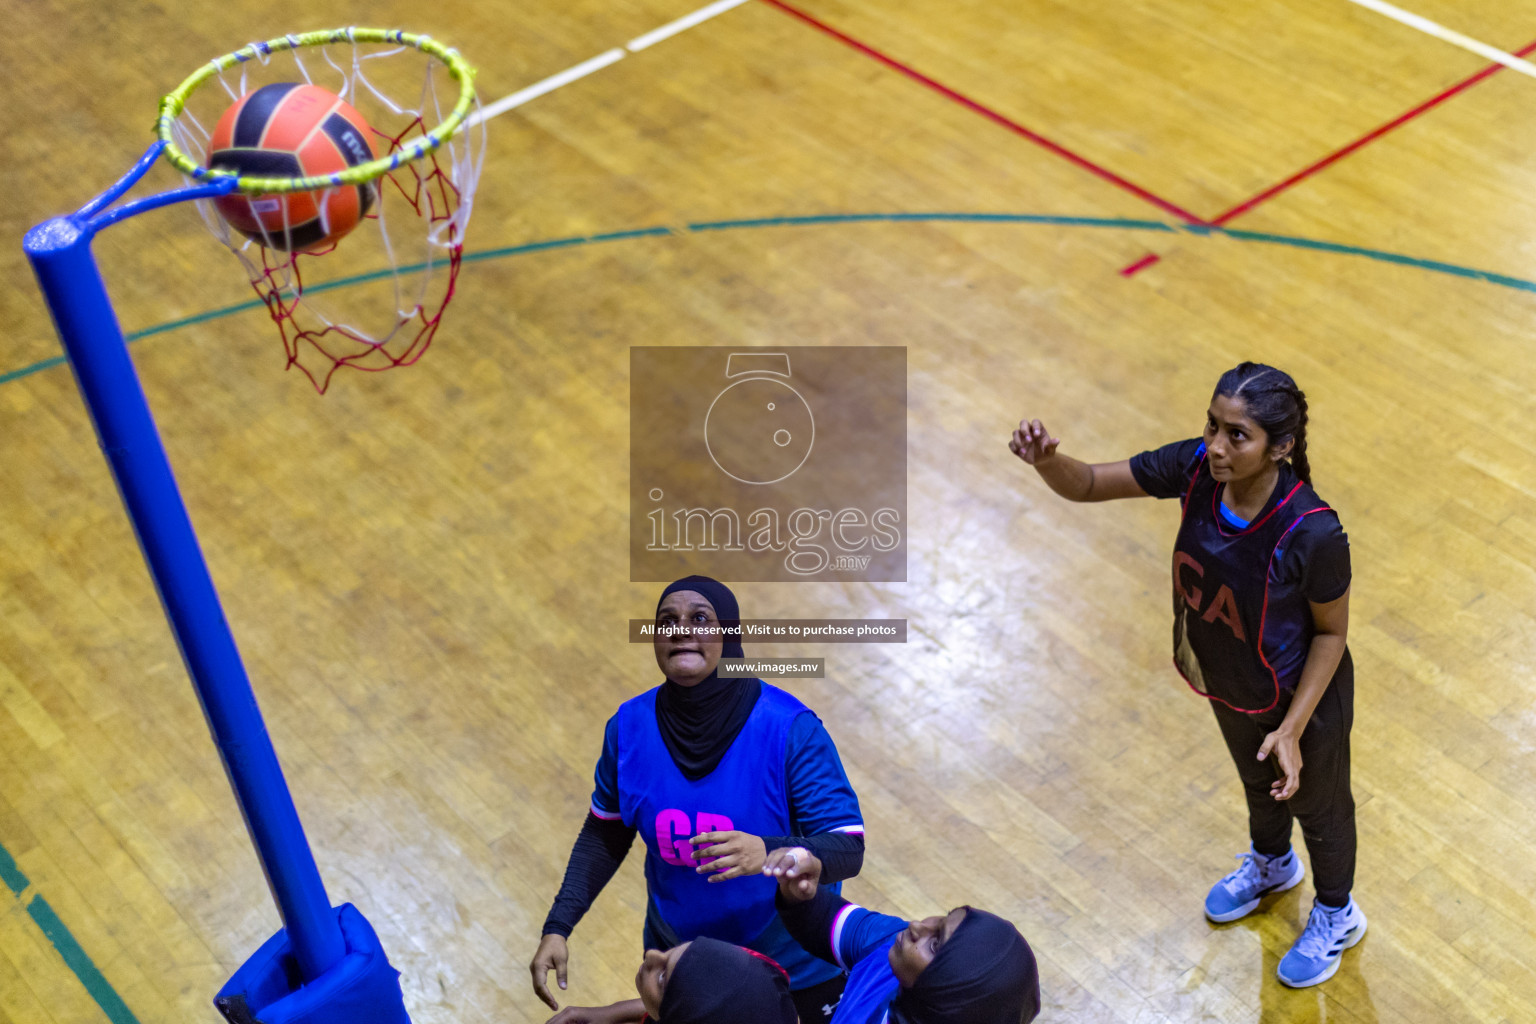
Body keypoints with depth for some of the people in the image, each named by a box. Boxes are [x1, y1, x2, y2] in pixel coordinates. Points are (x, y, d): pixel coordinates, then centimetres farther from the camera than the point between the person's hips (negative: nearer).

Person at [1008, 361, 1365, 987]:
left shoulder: (1313, 533, -40)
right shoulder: (1196, 468, -26)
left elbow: (1331, 631, -23)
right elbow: (1089, 484, -19)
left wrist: (1291, 730, -22)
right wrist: (1046, 461, -42)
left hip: (1301, 699, -5)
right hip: (1231, 687, 5)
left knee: (1317, 806, 25)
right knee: (1255, 779, 35)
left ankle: (1336, 915, 57)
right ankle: (1271, 864, 69)